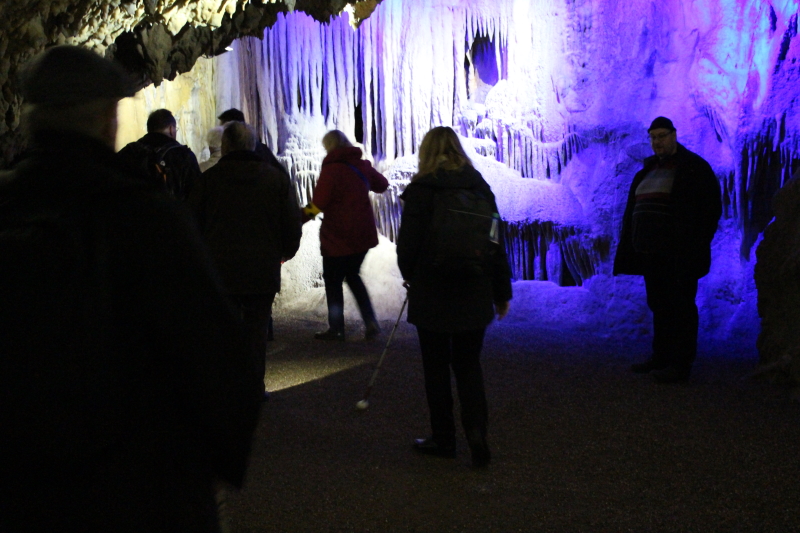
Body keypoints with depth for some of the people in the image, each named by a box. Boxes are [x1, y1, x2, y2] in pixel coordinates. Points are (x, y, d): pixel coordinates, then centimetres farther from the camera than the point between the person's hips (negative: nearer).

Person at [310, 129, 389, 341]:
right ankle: (370, 322, 12)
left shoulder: (331, 169, -17)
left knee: (333, 280, 9)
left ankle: (336, 329, 15)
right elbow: (382, 184, 18)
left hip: (337, 236, -6)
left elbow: (318, 203, -19)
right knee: (352, 275, 22)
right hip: (363, 234, 6)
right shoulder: (362, 165, 3)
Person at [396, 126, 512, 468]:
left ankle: (443, 439, 18)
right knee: (468, 365, 13)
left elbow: (408, 244, -7)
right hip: (474, 295, 4)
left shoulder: (419, 190, -9)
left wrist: (410, 275, 14)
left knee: (436, 368, 10)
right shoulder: (479, 187, 2)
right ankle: (477, 434, 0)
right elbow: (496, 243, 4)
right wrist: (502, 292, 12)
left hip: (431, 294, -3)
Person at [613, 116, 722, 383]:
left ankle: (681, 364, 0)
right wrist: (629, 249, 13)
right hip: (652, 254, 8)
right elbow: (632, 212, 19)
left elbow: (711, 209, -9)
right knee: (659, 306, 13)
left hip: (678, 256, -7)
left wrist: (696, 248, -16)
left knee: (680, 308, -4)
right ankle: (661, 358, 22)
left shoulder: (694, 168, -4)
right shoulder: (647, 171, 17)